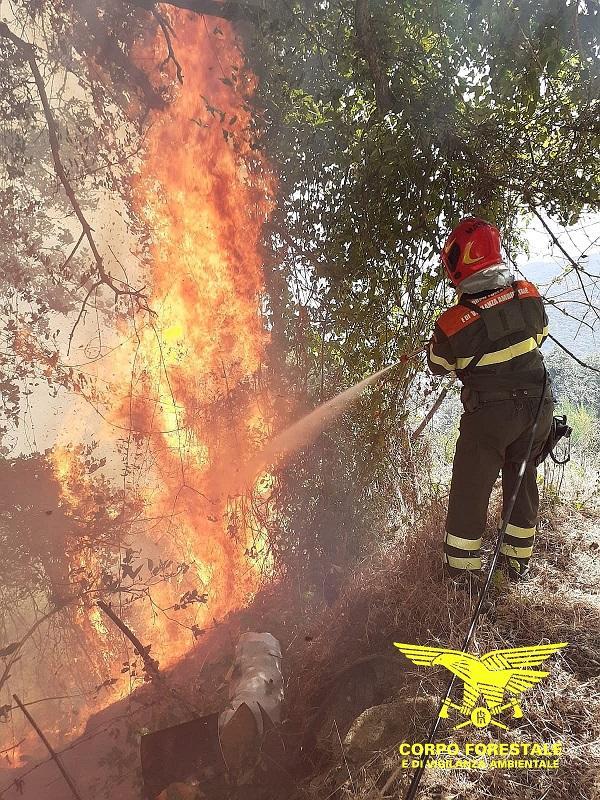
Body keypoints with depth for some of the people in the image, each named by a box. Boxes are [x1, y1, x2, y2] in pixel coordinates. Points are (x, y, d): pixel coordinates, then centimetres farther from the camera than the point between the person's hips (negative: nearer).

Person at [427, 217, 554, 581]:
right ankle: (519, 560, 33)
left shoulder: (452, 323, -21)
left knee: (470, 489, 10)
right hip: (538, 404, 5)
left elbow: (438, 367, 0)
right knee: (523, 481, 19)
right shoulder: (530, 295, -10)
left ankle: (460, 567, 23)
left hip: (489, 416, -4)